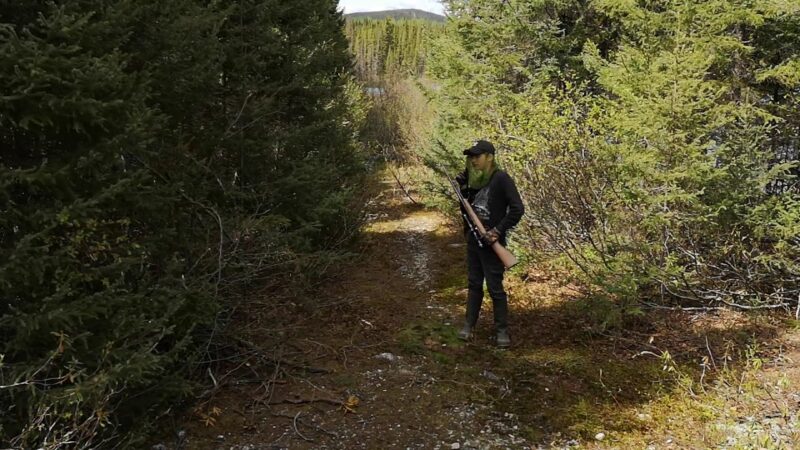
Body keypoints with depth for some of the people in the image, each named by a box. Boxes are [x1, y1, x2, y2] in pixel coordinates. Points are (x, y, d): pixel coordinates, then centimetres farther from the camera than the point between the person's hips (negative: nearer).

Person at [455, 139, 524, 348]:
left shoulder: (501, 179, -13)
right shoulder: (475, 179, 9)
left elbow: (517, 209, -18)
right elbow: (467, 210, 14)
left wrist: (498, 231, -20)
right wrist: (463, 189, -2)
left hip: (491, 241, -7)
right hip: (473, 239, 7)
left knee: (495, 288, 0)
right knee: (473, 284, 14)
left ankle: (502, 331, 11)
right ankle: (469, 325, 23)